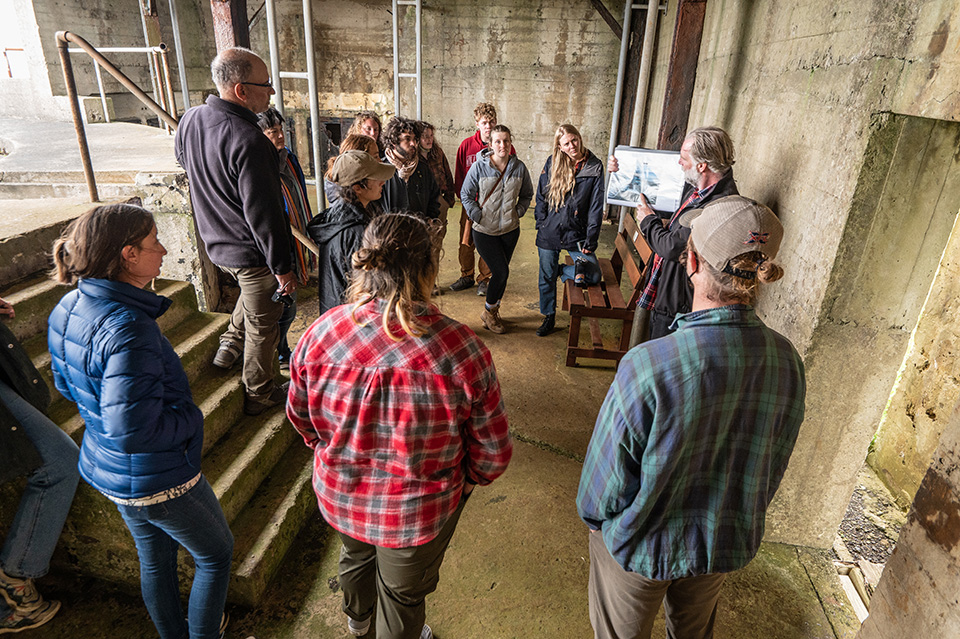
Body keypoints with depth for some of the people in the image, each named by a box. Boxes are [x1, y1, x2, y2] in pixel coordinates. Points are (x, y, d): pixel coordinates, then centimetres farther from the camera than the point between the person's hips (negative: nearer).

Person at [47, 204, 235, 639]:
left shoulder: (67, 309, -4)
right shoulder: (129, 330, -34)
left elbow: (67, 384, 12)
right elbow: (132, 430, -34)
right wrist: (190, 417, -19)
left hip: (109, 472, 9)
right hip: (160, 480, -8)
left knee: (155, 559, 29)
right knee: (216, 554, 18)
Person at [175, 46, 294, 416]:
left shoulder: (190, 120, -1)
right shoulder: (248, 142, -29)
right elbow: (263, 214, -28)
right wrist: (283, 268, -18)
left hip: (216, 244, 8)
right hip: (253, 251, -8)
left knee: (251, 290, 36)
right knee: (263, 324, 10)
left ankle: (231, 342, 40)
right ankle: (258, 394, 26)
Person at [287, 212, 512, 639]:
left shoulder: (320, 335, -22)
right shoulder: (461, 351, -30)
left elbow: (300, 416, -3)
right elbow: (493, 451, -17)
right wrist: (465, 480, 5)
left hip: (339, 496, 4)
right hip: (418, 513, -4)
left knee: (356, 556, 36)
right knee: (403, 593, 26)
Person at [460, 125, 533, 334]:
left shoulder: (519, 167, -2)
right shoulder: (479, 167, -11)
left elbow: (527, 195, 12)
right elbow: (466, 194, -2)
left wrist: (518, 212, -1)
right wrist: (477, 216, -10)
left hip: (510, 230, 4)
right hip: (484, 230, -4)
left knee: (500, 272, 13)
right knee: (501, 272, -9)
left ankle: (494, 311, 32)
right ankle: (488, 312, 15)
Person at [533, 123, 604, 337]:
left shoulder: (594, 167, -5)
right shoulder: (552, 163, 0)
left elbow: (596, 206, -5)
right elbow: (541, 197, 7)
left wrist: (590, 241, -8)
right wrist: (542, 224, -3)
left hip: (577, 234, -1)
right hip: (549, 233, 1)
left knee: (593, 276, -10)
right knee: (546, 278, 11)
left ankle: (561, 270, 17)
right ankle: (549, 318, 31)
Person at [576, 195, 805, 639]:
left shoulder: (647, 368, -37)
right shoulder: (786, 361, -18)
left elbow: (605, 483, -24)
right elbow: (773, 468, -1)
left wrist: (593, 512, 0)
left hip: (643, 545, -4)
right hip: (728, 545, 5)